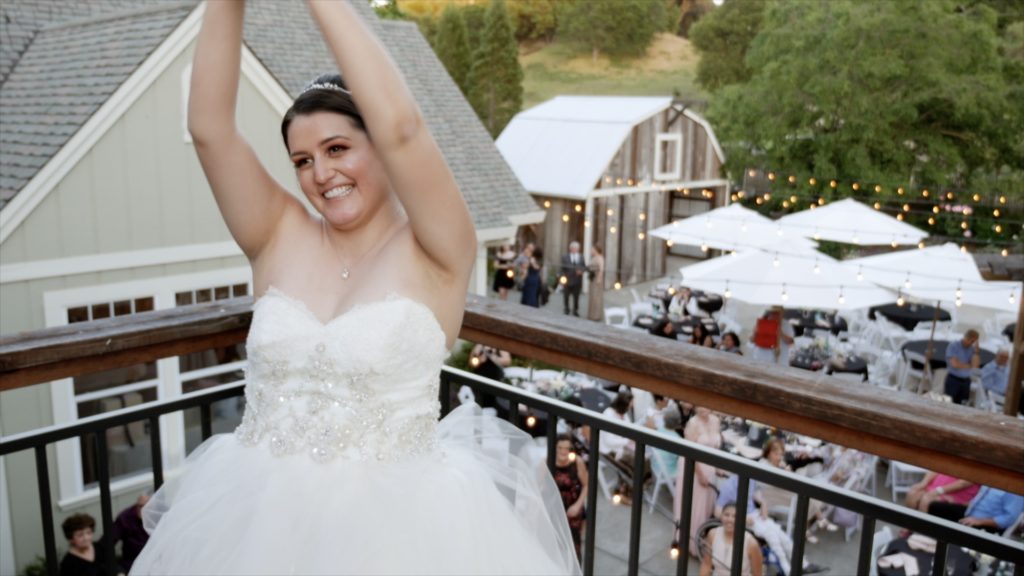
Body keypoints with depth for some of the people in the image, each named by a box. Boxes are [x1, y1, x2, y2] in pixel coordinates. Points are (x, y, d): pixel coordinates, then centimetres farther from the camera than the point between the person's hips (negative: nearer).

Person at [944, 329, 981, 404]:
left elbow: (975, 364, -7)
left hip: (966, 381, 4)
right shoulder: (953, 346, -6)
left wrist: (977, 351, -12)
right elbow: (955, 364, -13)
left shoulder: (972, 349, 6)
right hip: (953, 380, -4)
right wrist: (969, 366, -2)